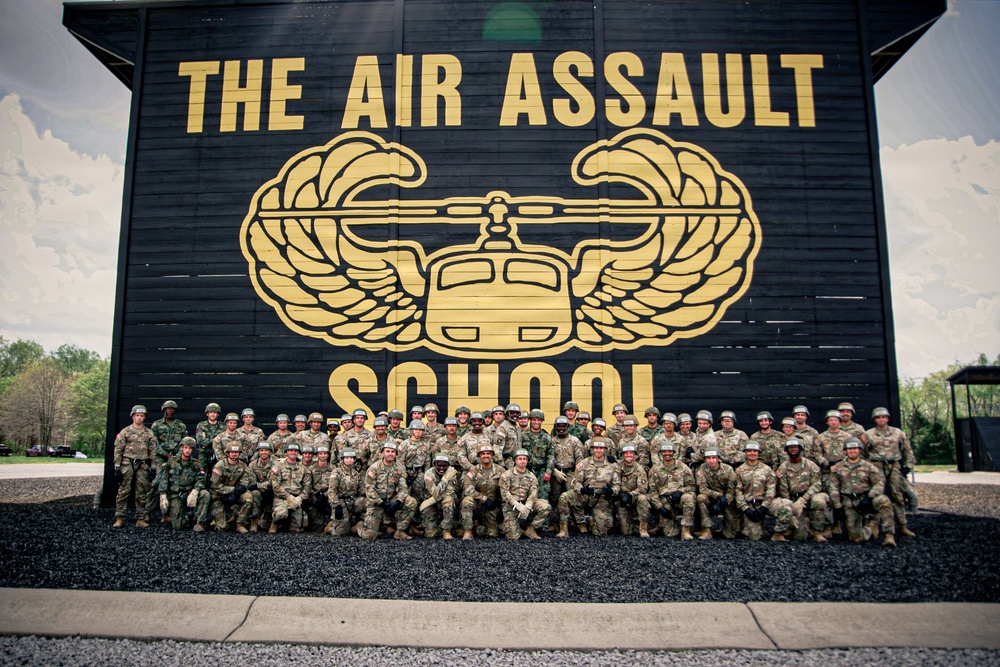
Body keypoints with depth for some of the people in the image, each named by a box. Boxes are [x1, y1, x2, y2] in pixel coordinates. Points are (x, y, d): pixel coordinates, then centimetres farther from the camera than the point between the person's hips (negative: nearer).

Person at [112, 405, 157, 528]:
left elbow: (152, 452, 12)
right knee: (123, 491, -6)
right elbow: (118, 450, 1)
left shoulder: (149, 433, 11)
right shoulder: (125, 432, 4)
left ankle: (140, 519, 7)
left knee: (141, 493, 3)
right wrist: (117, 467, -6)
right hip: (127, 463, -2)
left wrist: (152, 467, 5)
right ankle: (119, 518, -1)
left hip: (143, 465, 2)